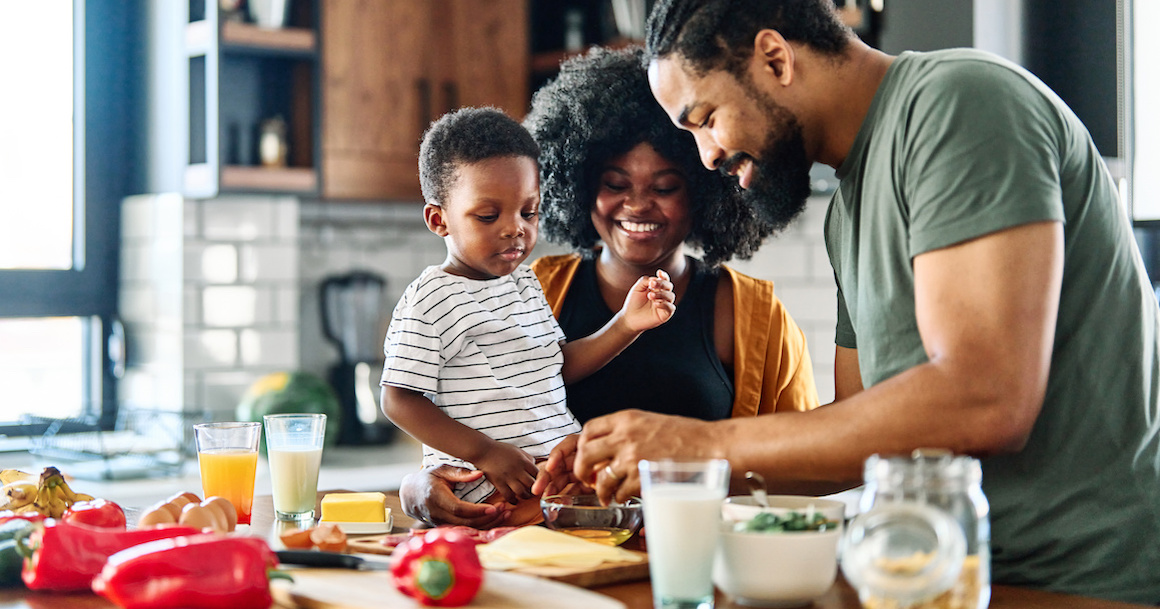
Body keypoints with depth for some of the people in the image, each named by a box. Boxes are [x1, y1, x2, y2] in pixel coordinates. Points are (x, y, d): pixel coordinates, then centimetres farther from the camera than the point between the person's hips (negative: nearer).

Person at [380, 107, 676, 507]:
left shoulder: (524, 283, 18)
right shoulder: (432, 300, -7)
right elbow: (399, 400, -9)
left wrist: (626, 324, 9)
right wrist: (484, 452, -16)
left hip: (562, 457, 8)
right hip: (491, 487, -8)